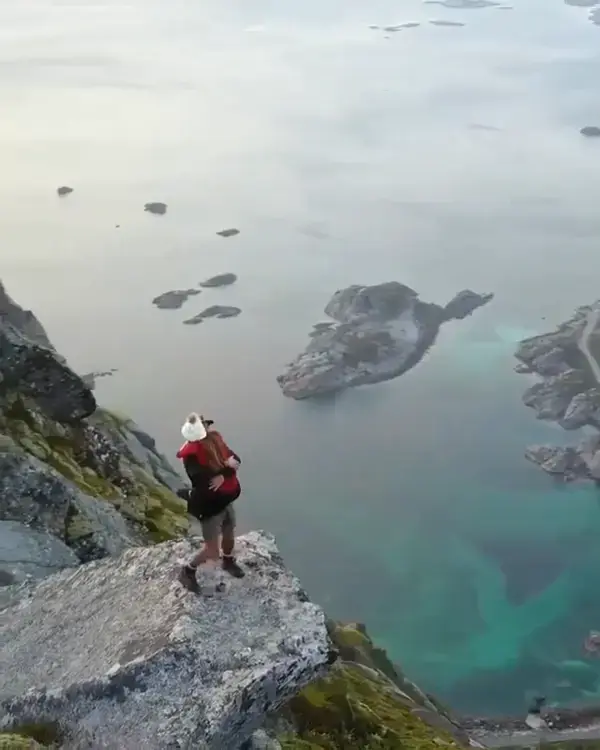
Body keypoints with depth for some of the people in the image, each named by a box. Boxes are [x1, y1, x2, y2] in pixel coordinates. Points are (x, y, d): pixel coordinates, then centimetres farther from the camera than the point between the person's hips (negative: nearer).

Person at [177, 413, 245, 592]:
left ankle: (228, 562, 57)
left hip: (225, 498, 7)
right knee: (212, 552, 2)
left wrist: (223, 475, -26)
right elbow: (203, 480, -38)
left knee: (229, 533, 29)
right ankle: (187, 571, 27)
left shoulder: (214, 438, -8)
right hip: (209, 504, -7)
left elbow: (235, 459, -7)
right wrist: (227, 468, -30)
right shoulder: (191, 454, -29)